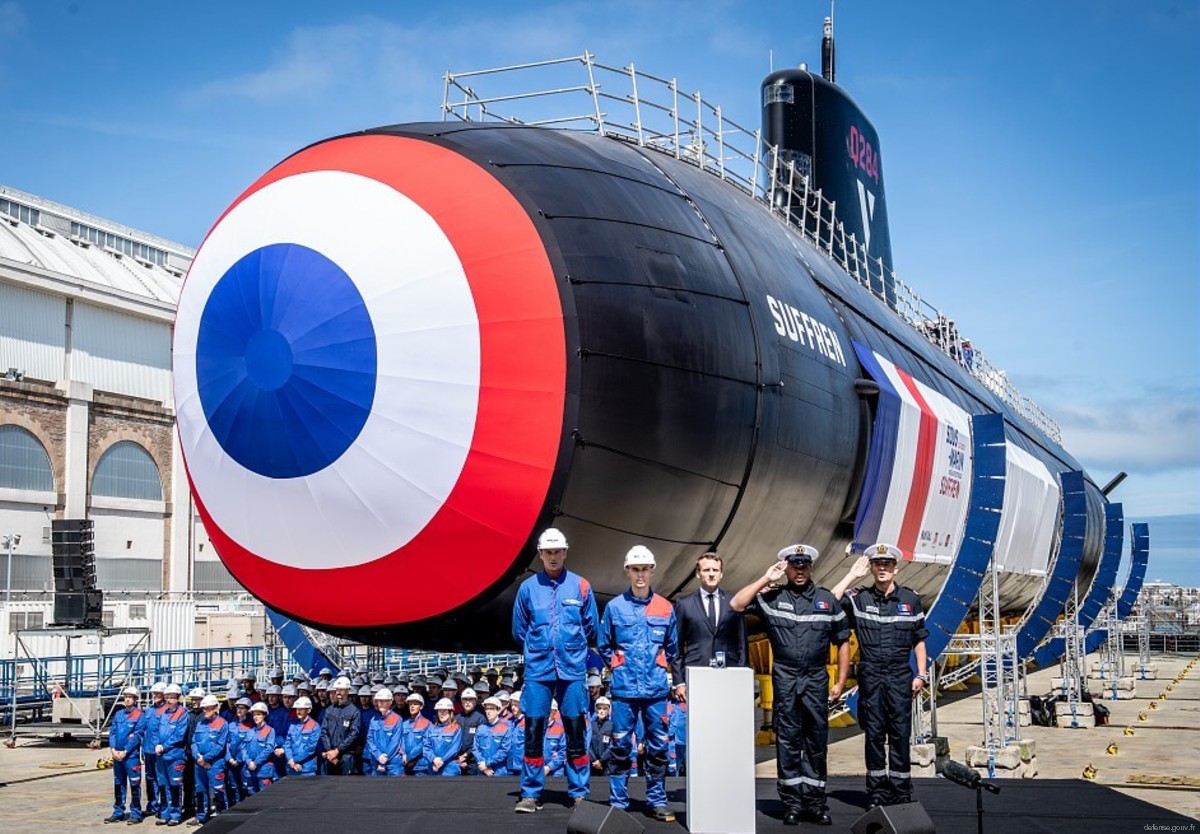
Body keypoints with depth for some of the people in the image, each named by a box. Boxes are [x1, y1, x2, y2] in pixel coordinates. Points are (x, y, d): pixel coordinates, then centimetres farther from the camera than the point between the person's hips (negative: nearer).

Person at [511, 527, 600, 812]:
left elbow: (591, 629, 11)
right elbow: (519, 631, 12)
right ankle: (530, 794, 8)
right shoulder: (528, 588, 3)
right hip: (537, 670, 0)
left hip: (573, 669, 0)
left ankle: (579, 793, 11)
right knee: (533, 730, 0)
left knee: (576, 731, 3)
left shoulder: (581, 586, 3)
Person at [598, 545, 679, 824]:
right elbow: (604, 646, 11)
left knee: (658, 745, 4)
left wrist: (659, 667, 10)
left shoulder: (665, 608, 6)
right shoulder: (614, 607, 1)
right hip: (624, 687, -1)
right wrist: (619, 666, 6)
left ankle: (657, 801, 14)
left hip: (656, 687, 1)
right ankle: (618, 801, 10)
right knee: (621, 744, 1)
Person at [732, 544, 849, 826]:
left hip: (817, 679, 1)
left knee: (817, 741, 5)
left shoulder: (827, 600, 9)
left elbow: (842, 641, 12)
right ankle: (793, 803, 8)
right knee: (787, 741, 1)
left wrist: (841, 681, 6)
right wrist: (766, 579, -6)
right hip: (785, 679, -1)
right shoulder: (772, 597, 4)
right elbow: (736, 604, -8)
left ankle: (815, 802, 12)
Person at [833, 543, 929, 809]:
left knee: (900, 734, 0)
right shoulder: (859, 599, 3)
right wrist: (851, 577, -7)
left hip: (900, 677, 0)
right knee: (874, 734, 4)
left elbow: (919, 640, 11)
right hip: (870, 676, 0)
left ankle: (901, 791, 9)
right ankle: (877, 792, 12)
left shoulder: (910, 599, 7)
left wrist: (922, 674, 4)